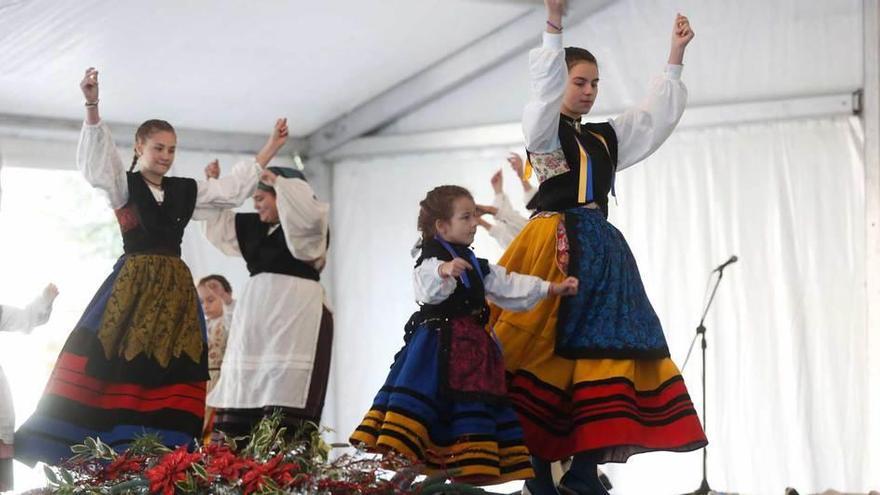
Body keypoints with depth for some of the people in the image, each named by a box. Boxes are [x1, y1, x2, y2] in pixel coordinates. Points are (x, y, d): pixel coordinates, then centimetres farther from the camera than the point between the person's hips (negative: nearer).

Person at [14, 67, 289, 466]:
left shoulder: (186, 191, 16)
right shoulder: (123, 185, 4)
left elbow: (235, 189, 23)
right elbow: (95, 161, -12)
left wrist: (271, 148, 21)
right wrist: (91, 106, -27)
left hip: (176, 287, 4)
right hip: (133, 284, -4)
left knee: (171, 368, -4)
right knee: (115, 361, -11)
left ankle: (163, 451, -6)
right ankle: (109, 447, -10)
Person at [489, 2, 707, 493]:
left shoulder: (606, 137, 22)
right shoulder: (543, 128, 4)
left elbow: (657, 115, 27)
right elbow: (545, 87, -14)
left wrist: (676, 55, 22)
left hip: (601, 250, 7)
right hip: (554, 246, -7)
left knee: (604, 351, -3)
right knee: (548, 354, -11)